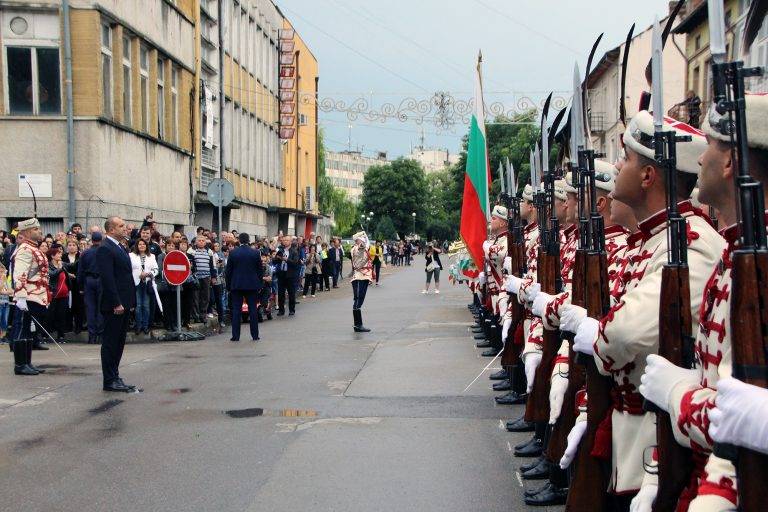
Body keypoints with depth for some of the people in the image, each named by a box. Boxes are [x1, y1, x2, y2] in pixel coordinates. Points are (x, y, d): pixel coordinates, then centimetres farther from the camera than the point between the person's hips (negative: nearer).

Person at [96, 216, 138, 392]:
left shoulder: (120, 248, 18)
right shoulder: (105, 249, -13)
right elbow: (107, 278, -19)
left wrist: (131, 302, 16)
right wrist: (116, 303, -22)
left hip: (124, 304, 9)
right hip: (114, 305, -9)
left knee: (119, 342, 13)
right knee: (110, 343, -2)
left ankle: (114, 377, 21)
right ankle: (110, 381, 3)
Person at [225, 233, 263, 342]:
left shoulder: (233, 253, -4)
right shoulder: (255, 253, -3)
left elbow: (228, 271, 0)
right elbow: (260, 270, 2)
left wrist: (228, 285, 9)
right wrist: (259, 284, 12)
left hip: (236, 285, 0)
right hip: (252, 285, 0)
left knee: (236, 310, 3)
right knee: (253, 310, 6)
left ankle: (235, 336, 2)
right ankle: (255, 335, 8)